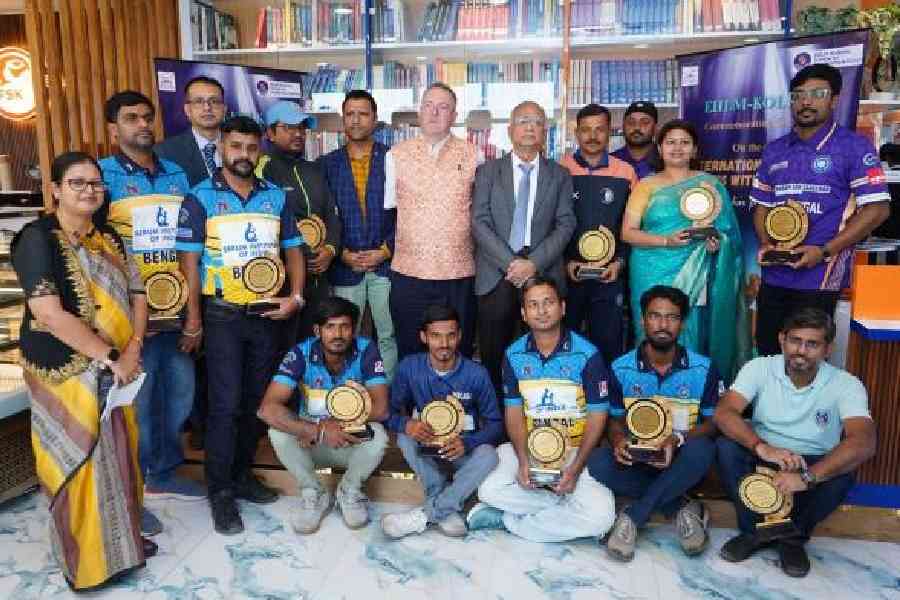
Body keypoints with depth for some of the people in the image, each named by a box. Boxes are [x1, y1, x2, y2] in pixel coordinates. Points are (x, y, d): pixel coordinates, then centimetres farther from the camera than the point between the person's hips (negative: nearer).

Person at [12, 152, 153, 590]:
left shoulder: (108, 238, 9)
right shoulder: (38, 238, -12)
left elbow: (137, 296, 7)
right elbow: (48, 313, -21)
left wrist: (132, 351, -8)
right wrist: (110, 357, -20)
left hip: (114, 369, 6)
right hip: (67, 371, -6)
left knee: (118, 455, 14)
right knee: (81, 461, 2)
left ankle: (120, 538, 33)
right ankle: (87, 559, 20)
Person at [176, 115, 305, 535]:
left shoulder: (276, 197, 7)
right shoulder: (200, 197, -3)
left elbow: (293, 249, 11)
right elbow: (189, 259, -5)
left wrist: (295, 296, -3)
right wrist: (193, 318, -8)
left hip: (268, 313, 4)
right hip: (222, 314, -4)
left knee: (256, 400, 11)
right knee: (226, 404, -3)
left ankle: (242, 475, 28)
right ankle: (220, 491, 12)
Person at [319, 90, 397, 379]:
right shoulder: (328, 164, 8)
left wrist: (386, 250, -7)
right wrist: (343, 254, -6)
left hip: (386, 263, -1)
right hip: (345, 266, 1)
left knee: (390, 337, 4)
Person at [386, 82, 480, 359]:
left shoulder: (472, 155, 5)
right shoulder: (396, 155, 6)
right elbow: (387, 208, 11)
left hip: (459, 273, 0)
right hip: (408, 272, 0)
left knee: (458, 353, 9)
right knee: (410, 353, 9)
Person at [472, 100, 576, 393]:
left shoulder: (560, 175, 12)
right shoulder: (488, 171, 10)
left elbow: (565, 224, 2)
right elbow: (479, 222, -1)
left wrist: (534, 263, -11)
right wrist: (510, 263, -11)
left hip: (544, 272, 1)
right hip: (497, 273, 0)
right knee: (493, 355, 4)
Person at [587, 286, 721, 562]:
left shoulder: (703, 369, -7)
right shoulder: (622, 369, -5)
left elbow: (713, 422, -2)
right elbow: (616, 421, 4)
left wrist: (677, 439, -23)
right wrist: (619, 440, -22)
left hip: (681, 462, 0)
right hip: (636, 458, 1)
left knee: (701, 450, -35)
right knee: (597, 462, -29)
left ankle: (631, 518, -21)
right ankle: (682, 507, -16)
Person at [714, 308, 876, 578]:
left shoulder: (846, 385, -15)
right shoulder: (759, 368, -13)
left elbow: (864, 443, -31)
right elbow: (723, 412, -25)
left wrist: (806, 477, -45)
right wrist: (762, 447, -44)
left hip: (814, 465, 0)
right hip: (762, 459, 1)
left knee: (842, 473, -32)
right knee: (726, 447, -29)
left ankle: (794, 537, -4)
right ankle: (753, 530, -6)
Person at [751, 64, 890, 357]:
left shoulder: (854, 146, -4)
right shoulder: (774, 150, 12)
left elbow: (877, 208, -9)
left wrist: (825, 252, -17)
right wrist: (765, 244, -2)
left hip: (820, 275, -5)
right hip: (774, 274, 5)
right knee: (767, 352, 13)